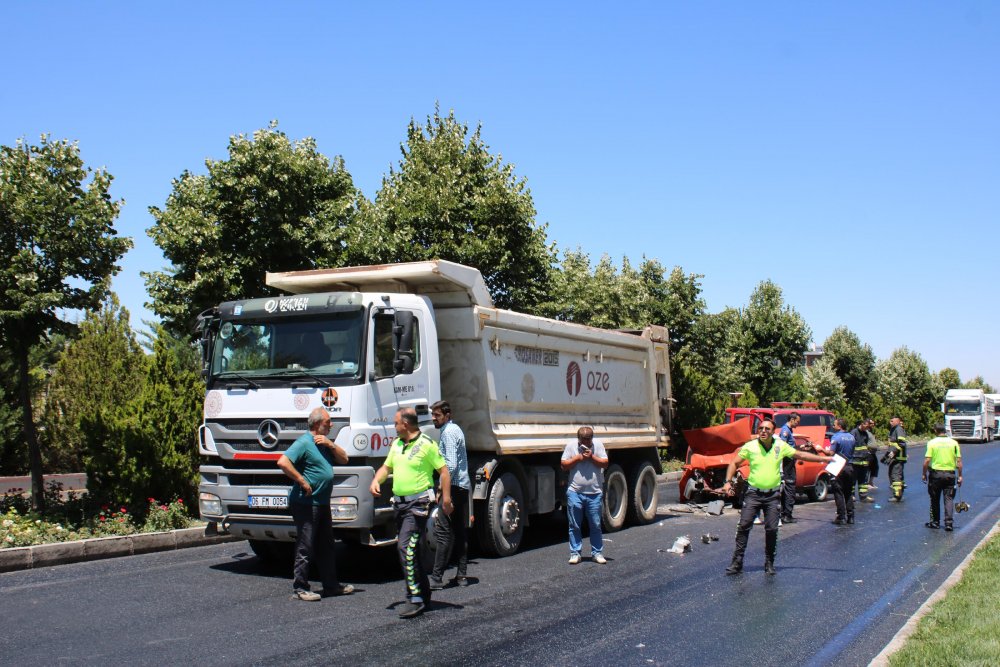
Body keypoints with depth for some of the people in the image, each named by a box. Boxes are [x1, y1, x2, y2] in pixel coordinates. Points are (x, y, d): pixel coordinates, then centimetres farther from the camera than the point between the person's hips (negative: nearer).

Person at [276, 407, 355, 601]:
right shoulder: (304, 442, -13)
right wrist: (302, 481, -21)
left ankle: (331, 584, 24)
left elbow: (344, 459, 14)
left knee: (326, 546, 16)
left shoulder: (324, 442, 15)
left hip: (322, 503, 9)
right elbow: (283, 462, -24)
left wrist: (330, 445, -2)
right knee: (306, 548, -3)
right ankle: (300, 588, 5)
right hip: (306, 503, -9)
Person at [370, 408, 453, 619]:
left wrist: (446, 498, -13)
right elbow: (387, 467, 20)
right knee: (410, 549, 13)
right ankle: (424, 594, 26)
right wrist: (376, 481, -1)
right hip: (400, 503, 8)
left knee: (406, 547, -17)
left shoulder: (426, 444, -10)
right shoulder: (396, 444, 13)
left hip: (419, 503, -8)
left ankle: (415, 598, -14)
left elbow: (443, 470, -8)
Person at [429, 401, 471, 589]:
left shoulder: (448, 432, -11)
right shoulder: (456, 429, 19)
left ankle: (437, 578, -12)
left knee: (443, 532, -10)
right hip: (464, 486, 10)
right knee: (461, 532, 10)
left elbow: (451, 465, -19)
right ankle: (462, 575, 14)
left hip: (453, 487, -10)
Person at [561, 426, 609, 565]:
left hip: (594, 493, 0)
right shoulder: (571, 445, 2)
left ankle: (597, 553, 15)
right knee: (575, 526, 4)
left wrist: (591, 457, -13)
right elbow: (564, 465, 0)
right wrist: (578, 458, -10)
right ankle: (575, 553, 11)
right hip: (575, 492, 0)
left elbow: (605, 464, -1)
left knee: (595, 525, 6)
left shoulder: (598, 445, 3)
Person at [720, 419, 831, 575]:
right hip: (753, 493, -1)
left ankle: (769, 564, 15)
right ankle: (737, 563, -1)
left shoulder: (781, 446, 2)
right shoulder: (750, 446, -2)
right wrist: (728, 482, -6)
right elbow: (734, 463, 5)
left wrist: (823, 458, 16)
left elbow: (800, 455, 15)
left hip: (772, 495, 1)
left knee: (772, 529, 0)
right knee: (743, 526, -7)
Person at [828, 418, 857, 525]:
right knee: (849, 492, 14)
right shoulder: (851, 437, 8)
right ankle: (850, 516, 14)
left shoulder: (836, 437, -13)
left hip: (839, 467, -6)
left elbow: (831, 453, -17)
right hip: (850, 467, 6)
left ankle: (841, 517, -5)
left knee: (838, 492, -1)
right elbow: (853, 451, 16)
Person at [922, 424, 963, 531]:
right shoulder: (954, 443, 1)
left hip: (936, 473, -1)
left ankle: (935, 522, 18)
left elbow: (927, 460, -9)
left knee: (935, 499, 11)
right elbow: (959, 461, -1)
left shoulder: (932, 443, -4)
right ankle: (949, 523, -6)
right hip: (950, 474, 1)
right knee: (949, 499, 4)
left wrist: (924, 474, 2)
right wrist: (960, 476, 6)